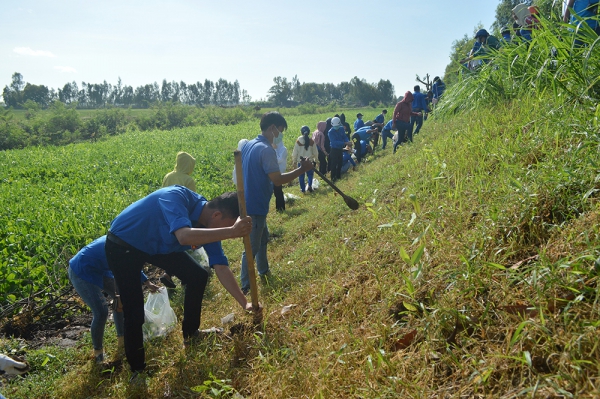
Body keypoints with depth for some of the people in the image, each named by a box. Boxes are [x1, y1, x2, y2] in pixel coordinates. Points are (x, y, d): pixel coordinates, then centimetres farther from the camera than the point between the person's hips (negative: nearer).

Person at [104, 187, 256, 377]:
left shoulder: (208, 225, -13)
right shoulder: (176, 197, -35)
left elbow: (221, 267, -10)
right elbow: (184, 236, -53)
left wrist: (245, 303, -15)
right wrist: (232, 231, -55)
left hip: (157, 244, 7)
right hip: (123, 245, -7)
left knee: (198, 276, 1)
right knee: (134, 313, -8)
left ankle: (190, 333, 21)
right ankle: (137, 370, 13)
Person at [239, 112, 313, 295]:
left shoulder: (249, 145, 8)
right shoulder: (266, 150, -22)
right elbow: (277, 180, -26)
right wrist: (301, 170, -19)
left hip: (248, 202, 10)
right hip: (255, 206, -10)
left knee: (263, 236, 26)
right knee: (252, 247, 0)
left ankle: (263, 271, 42)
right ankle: (246, 287, 10)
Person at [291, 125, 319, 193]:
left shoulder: (298, 141, -9)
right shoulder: (311, 141, -5)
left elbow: (295, 152, -4)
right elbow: (315, 152, 3)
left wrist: (294, 160, 9)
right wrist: (315, 160, 19)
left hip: (300, 161, -1)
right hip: (309, 161, 1)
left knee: (301, 175, 9)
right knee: (310, 174, 16)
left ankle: (303, 189, 12)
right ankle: (310, 185, -2)